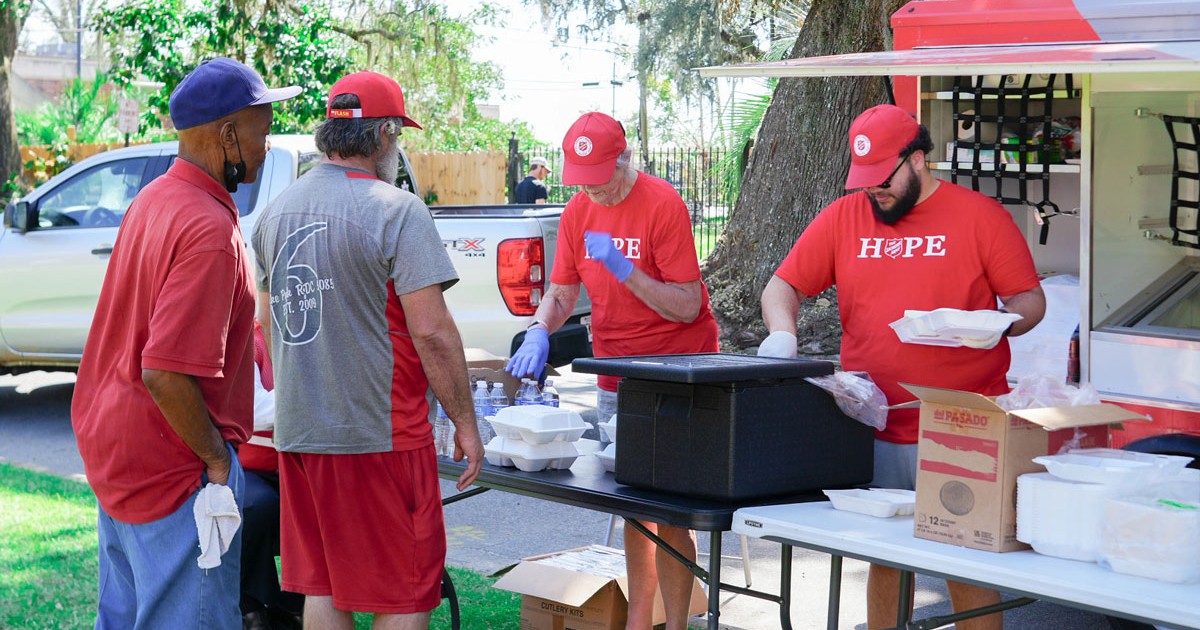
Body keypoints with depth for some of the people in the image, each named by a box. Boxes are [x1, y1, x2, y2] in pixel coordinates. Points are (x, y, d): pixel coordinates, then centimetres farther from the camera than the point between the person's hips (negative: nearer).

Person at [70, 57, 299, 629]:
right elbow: (165, 374, -29)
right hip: (171, 469, -10)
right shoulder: (210, 229, -24)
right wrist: (216, 458, -17)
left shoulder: (153, 199, 7)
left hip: (110, 446, 10)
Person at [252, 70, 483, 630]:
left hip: (297, 431, 7)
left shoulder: (277, 211, 9)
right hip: (380, 433, -7)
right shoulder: (397, 211, -13)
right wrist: (465, 424, -8)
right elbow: (432, 333, -16)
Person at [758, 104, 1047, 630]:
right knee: (884, 561, 9)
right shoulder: (843, 217, 8)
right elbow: (781, 286, 10)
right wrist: (782, 332, -10)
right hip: (874, 434, 3)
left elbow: (1030, 299, 3)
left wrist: (998, 325, -18)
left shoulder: (981, 216, 0)